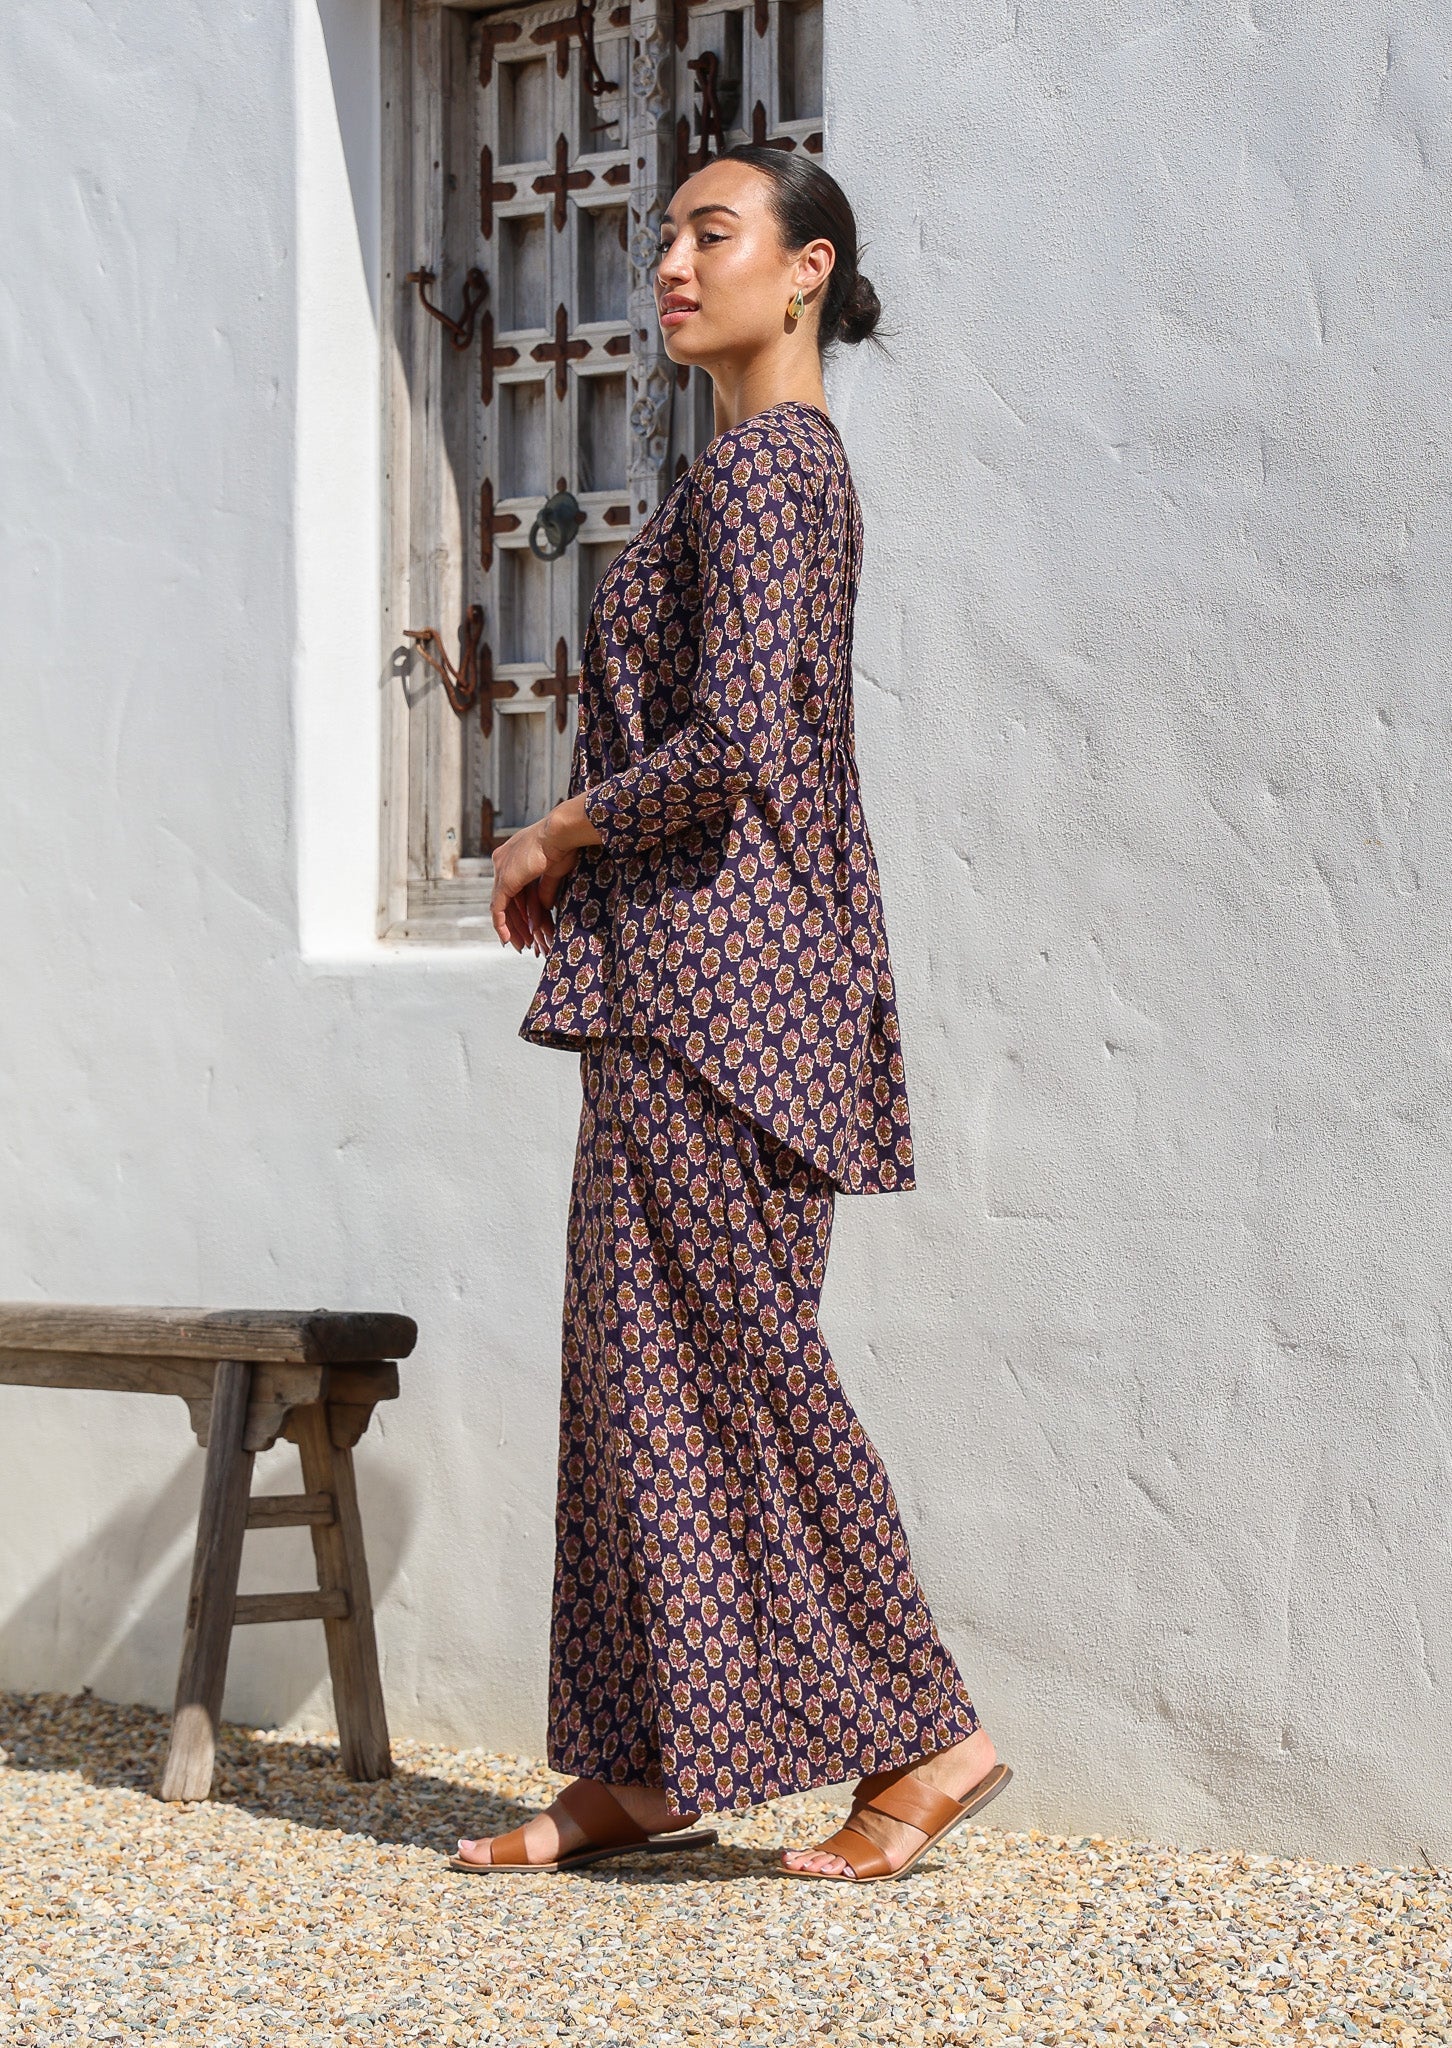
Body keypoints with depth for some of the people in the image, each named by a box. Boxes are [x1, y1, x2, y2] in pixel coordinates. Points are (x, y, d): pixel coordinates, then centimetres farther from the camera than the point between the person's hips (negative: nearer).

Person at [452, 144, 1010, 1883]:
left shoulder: (755, 469, -14)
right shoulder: (798, 467, 17)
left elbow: (730, 747, -24)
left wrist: (557, 833, -9)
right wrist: (583, 854, 17)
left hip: (710, 957, -10)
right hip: (703, 969, 10)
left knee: (737, 1354, -4)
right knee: (644, 1360, 9)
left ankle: (923, 1739, 4)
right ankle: (644, 1769, 13)